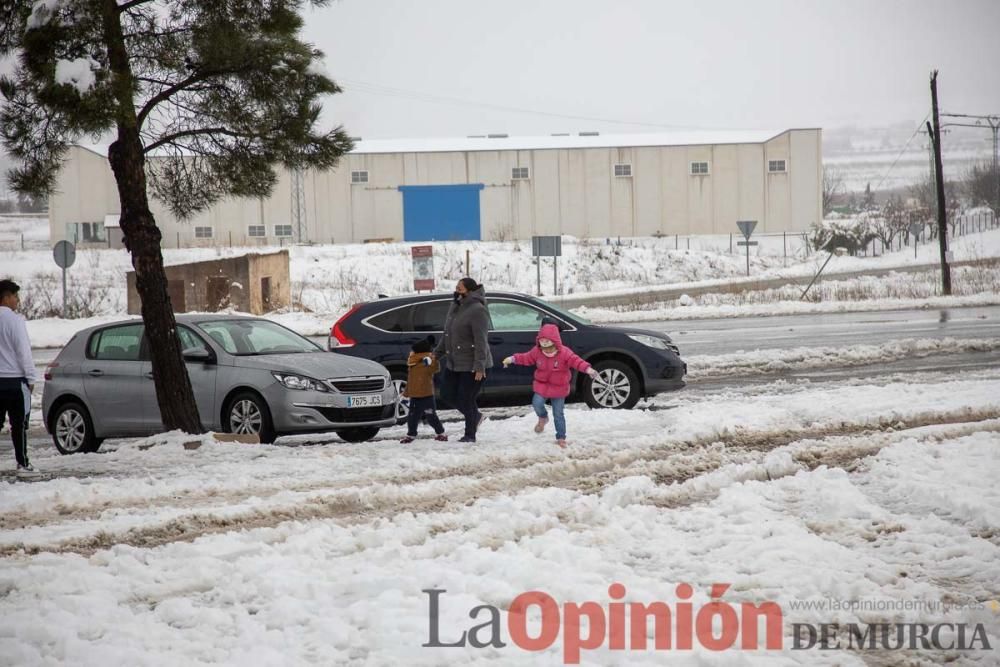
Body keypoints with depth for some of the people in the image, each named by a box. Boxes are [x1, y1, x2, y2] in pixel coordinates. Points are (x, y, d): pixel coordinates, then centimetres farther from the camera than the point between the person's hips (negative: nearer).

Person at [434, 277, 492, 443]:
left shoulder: (477, 310, -18)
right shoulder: (455, 307, 10)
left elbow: (480, 341, -22)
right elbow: (447, 334, 21)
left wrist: (479, 367, -26)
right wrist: (437, 353, 18)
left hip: (471, 366, -9)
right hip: (453, 363, 9)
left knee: (466, 399, -3)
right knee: (447, 395, 11)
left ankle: (470, 435, 14)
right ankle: (476, 416, 30)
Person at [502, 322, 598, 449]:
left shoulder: (564, 353, -16)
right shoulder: (537, 351, -4)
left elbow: (576, 361, -22)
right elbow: (526, 358, 9)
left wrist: (588, 369, -37)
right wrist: (513, 359, 0)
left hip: (558, 388, -2)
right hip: (542, 385, 2)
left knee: (558, 414, 3)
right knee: (537, 403, -22)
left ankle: (561, 438, 15)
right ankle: (543, 418, 13)